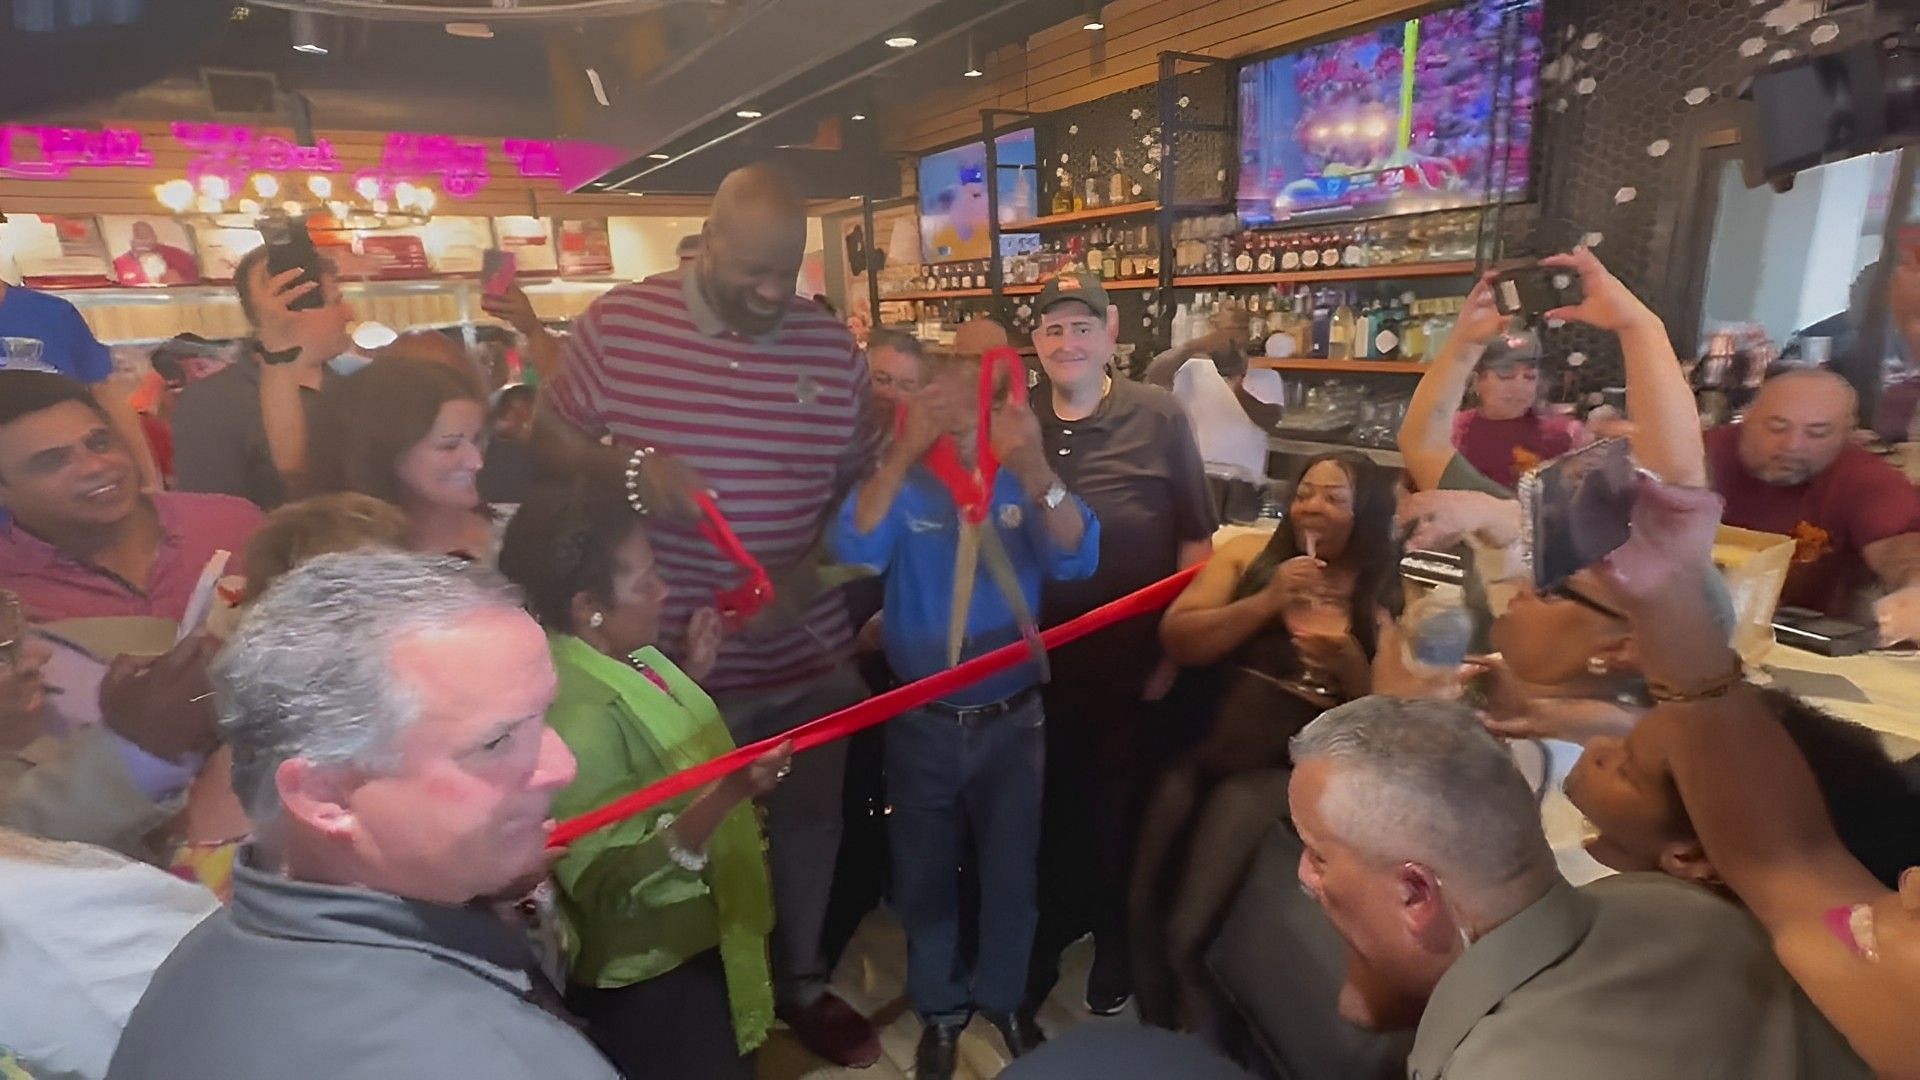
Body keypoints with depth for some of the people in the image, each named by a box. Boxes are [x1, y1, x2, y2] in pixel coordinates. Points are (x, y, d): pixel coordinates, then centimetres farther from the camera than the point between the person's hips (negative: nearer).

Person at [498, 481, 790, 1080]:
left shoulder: (621, 653, -5)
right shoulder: (576, 707, -32)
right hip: (649, 981, -8)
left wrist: (693, 672, 2)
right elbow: (609, 883, -33)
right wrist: (728, 793, -44)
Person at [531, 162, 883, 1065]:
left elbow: (861, 480, 4)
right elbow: (545, 439, 2)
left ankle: (802, 983, 47)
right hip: (669, 657, -2)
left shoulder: (832, 346, -1)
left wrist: (809, 572, -11)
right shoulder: (618, 323, -5)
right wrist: (625, 463, -19)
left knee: (807, 825, 19)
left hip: (808, 654, 2)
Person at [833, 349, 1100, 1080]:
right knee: (925, 875, 18)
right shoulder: (902, 485, -8)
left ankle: (1003, 997, 47)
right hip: (923, 723, 0)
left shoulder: (1024, 484, -5)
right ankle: (940, 1008, 44)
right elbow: (853, 551, -27)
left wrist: (1036, 469, -38)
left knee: (1010, 871, 20)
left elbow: (1077, 561, -21)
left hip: (1012, 719, 1)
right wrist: (903, 451, -39)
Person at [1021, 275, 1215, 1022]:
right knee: (1047, 804, 18)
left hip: (1131, 654, -2)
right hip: (1039, 653, 3)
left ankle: (1115, 939, 41)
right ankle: (1047, 932, 42)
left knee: (1119, 805, 16)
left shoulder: (1159, 417, -8)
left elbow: (1195, 540, -5)